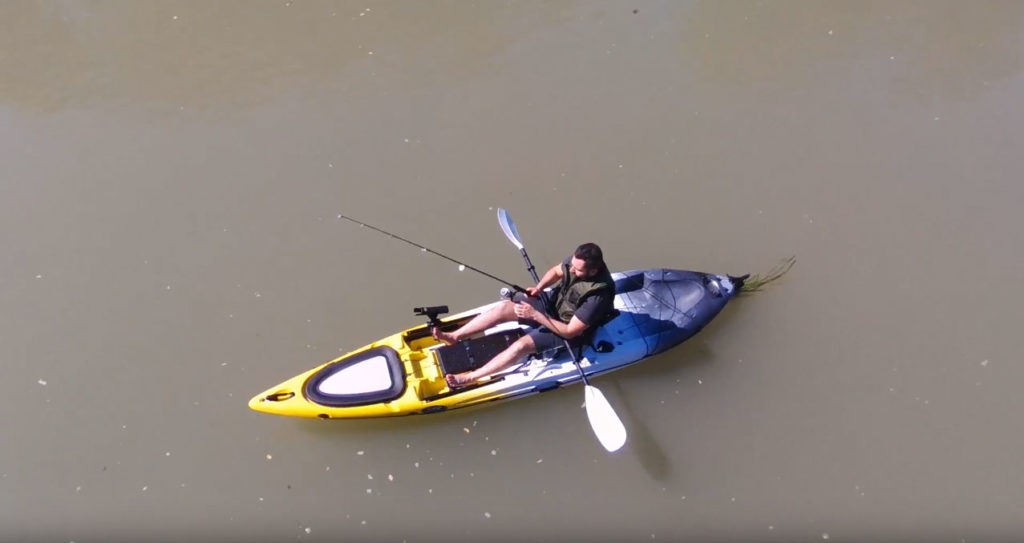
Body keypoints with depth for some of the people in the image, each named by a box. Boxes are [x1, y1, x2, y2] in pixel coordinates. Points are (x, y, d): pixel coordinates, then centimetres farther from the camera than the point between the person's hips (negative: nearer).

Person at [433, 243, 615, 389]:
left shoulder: (597, 296, -36)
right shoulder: (576, 261, -16)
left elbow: (570, 331, -30)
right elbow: (556, 271, 7)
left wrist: (535, 315, -30)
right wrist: (539, 287, -12)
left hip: (569, 333, -7)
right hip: (553, 305, 7)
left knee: (522, 345, -26)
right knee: (505, 307, -9)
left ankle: (469, 377, -22)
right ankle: (454, 337, -2)